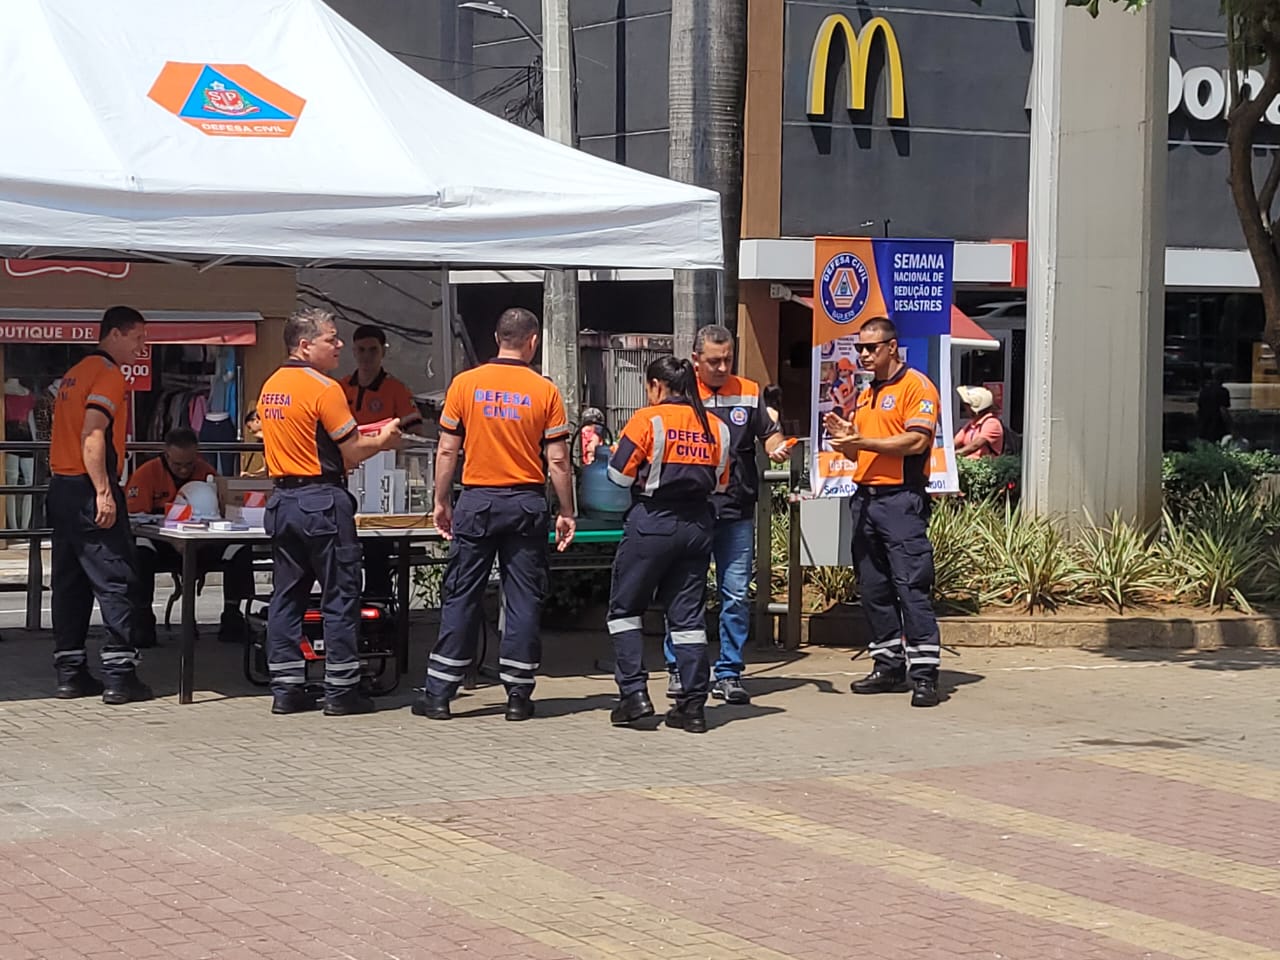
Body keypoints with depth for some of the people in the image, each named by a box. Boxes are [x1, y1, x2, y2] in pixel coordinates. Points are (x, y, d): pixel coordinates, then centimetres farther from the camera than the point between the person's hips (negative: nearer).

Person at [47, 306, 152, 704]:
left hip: (61, 488, 9)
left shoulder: (74, 374, 19)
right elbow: (92, 435, -20)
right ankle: (119, 674, -9)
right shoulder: (108, 374, -10)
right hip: (88, 490, -9)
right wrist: (103, 493, -24)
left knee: (69, 581, 10)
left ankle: (69, 672, 12)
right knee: (115, 580, -6)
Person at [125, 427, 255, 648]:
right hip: (161, 546, -2)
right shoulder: (147, 473, -7)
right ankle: (142, 620, -23)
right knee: (139, 549, -36)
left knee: (239, 549, -20)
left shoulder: (206, 473, 2)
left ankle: (232, 618, -7)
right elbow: (133, 517, -12)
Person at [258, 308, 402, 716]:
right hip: (322, 499, -8)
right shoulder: (325, 388, -14)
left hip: (282, 498, 8)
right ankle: (341, 691, 2)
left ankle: (285, 688, 10)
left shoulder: (271, 387, 11)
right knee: (340, 595, 0)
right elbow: (351, 452, -11)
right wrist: (382, 441, 7)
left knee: (287, 594, 10)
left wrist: (359, 436, 21)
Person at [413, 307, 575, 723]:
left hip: (477, 501, 1)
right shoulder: (545, 391, -3)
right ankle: (518, 695, 7)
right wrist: (566, 512, 5)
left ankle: (439, 693, 7)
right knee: (524, 599, 6)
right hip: (526, 503, -1)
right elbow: (557, 460, -4)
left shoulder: (465, 384, -1)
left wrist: (441, 502, 10)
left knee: (461, 598, 5)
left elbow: (447, 450, 0)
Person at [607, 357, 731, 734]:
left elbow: (620, 475, -8)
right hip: (698, 525, 5)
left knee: (624, 609, 9)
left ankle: (634, 693, 0)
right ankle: (693, 705, 5)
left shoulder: (648, 419, -8)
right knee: (688, 615, 8)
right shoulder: (716, 427, 6)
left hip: (652, 522, -4)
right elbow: (720, 483, 12)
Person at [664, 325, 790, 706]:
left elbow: (769, 432, 16)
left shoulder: (749, 393, 10)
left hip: (737, 512, 2)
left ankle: (729, 673, 8)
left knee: (736, 595, 0)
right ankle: (679, 670, 14)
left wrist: (777, 447, -5)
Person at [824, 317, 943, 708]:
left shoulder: (916, 386, -5)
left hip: (901, 498, -8)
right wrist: (844, 439, 3)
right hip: (865, 497, 9)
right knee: (873, 588, 9)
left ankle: (924, 673, -11)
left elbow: (917, 441, -16)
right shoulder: (865, 396, 21)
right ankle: (889, 665, 16)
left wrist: (863, 441, -19)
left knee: (911, 586, -11)